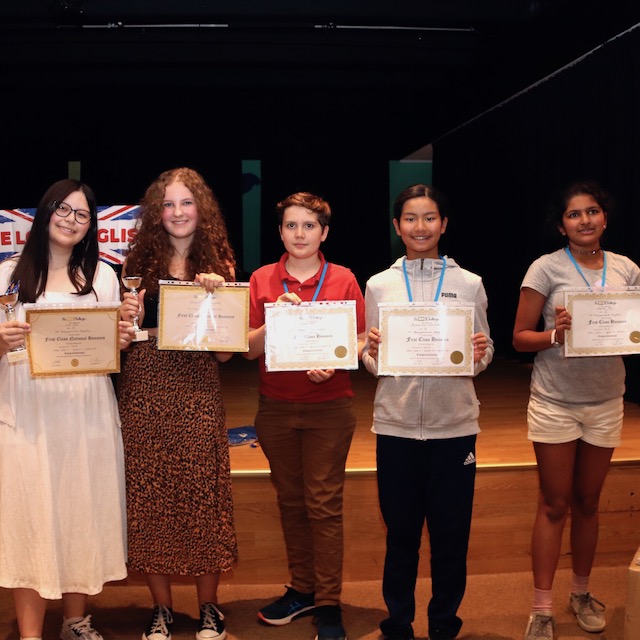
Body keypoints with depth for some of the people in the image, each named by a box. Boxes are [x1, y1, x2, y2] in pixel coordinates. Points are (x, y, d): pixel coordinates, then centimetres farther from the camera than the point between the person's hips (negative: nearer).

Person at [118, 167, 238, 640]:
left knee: (202, 492, 2)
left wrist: (216, 296, -10)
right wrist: (127, 317, -7)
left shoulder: (218, 265, 7)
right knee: (149, 494, 5)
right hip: (144, 386, 1)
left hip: (198, 388, -1)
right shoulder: (140, 263, 9)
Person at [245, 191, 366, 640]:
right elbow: (250, 348, 2)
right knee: (290, 500, 12)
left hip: (328, 406, -2)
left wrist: (333, 365, -17)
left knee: (324, 504, 0)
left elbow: (360, 342, 1)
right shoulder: (262, 279, 5)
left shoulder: (343, 280, 0)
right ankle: (302, 589, 27)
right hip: (275, 406, 3)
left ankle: (328, 604, 11)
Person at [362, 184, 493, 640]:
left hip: (455, 424, 0)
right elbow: (371, 363, 6)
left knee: (451, 531, 8)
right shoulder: (379, 285, 4)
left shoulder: (469, 284, 2)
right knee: (400, 530, 9)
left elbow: (482, 357, 7)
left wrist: (480, 354, -15)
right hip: (396, 423, 0)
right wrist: (372, 353, -15)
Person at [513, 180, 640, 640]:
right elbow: (520, 338, -6)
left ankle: (581, 593, 32)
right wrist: (557, 334, -24)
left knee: (588, 502, 14)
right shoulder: (546, 269, -7)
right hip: (555, 402, -3)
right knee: (555, 505, 3)